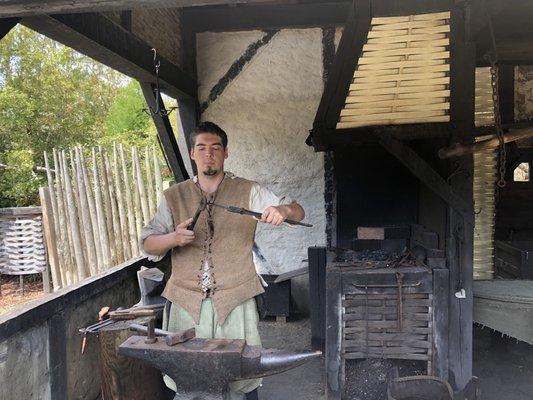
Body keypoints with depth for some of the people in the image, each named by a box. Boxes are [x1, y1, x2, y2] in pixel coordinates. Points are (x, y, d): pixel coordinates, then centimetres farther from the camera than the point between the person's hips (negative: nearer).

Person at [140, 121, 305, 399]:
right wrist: (173, 238, -19)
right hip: (187, 302, 2)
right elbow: (147, 243, 3)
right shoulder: (174, 196, 7)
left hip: (234, 301, -1)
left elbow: (298, 212, 1)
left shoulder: (248, 192, 3)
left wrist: (283, 210, -24)